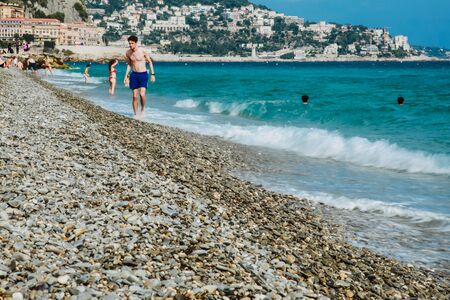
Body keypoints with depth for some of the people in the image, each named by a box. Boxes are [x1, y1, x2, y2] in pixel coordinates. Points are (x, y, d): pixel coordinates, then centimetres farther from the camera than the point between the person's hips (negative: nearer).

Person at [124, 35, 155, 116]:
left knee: (142, 94, -18)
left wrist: (152, 74, -3)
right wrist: (126, 76, 10)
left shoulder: (142, 51, -13)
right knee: (135, 96, 1)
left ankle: (143, 109, 8)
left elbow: (150, 62, -1)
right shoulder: (128, 53, -1)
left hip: (143, 74, -3)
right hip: (134, 75, 3)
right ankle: (135, 114, 11)